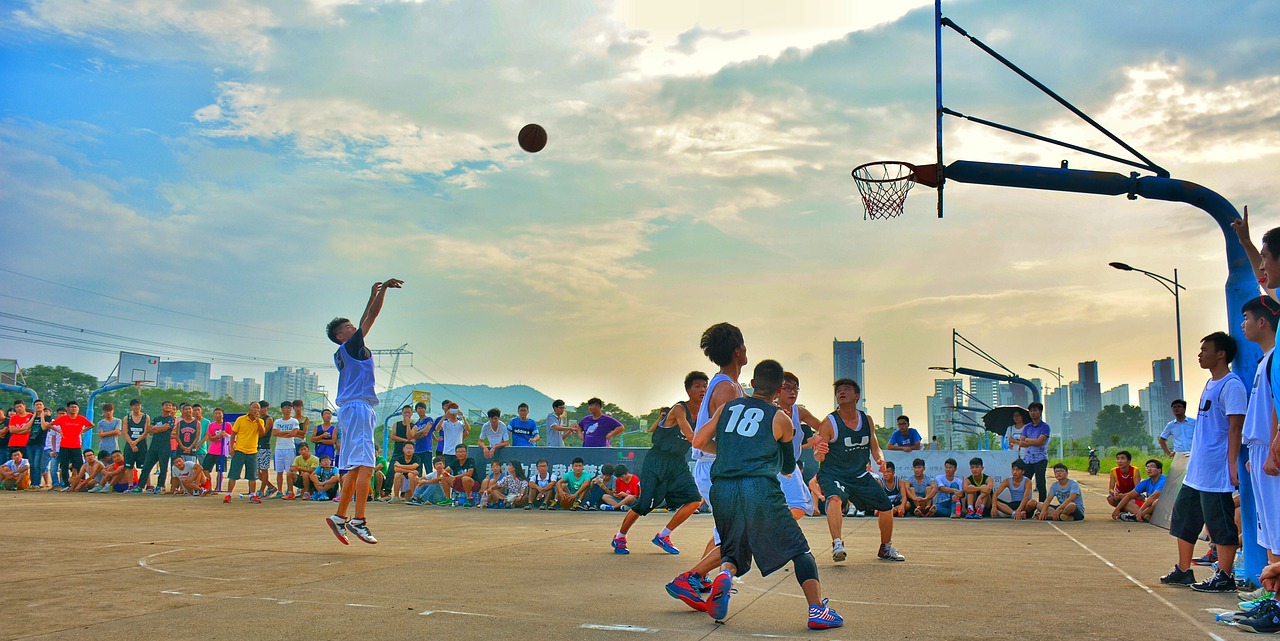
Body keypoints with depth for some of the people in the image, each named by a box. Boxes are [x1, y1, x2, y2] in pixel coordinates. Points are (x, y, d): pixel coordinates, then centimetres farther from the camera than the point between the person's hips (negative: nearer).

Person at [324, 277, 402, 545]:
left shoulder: (345, 353, 20)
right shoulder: (349, 347, -4)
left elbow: (366, 319, 29)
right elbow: (372, 316, -4)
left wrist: (374, 294, 33)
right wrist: (384, 287, 3)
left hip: (351, 410, 10)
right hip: (357, 407, -10)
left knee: (354, 467, 11)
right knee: (365, 465, -14)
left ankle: (340, 517, 14)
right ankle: (358, 521, -18)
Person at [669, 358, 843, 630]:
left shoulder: (727, 407, 16)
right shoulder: (781, 419, 8)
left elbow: (699, 442, 17)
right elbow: (788, 469, 16)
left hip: (722, 490, 3)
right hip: (760, 489, -3)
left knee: (733, 553, 21)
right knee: (798, 548, 11)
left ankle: (724, 574, -12)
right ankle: (818, 611, 2)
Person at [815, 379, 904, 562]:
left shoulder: (867, 420, 3)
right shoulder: (829, 423, -13)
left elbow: (874, 446, 14)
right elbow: (819, 457, -15)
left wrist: (880, 459, -8)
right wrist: (819, 452, -39)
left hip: (860, 476, 6)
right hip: (833, 475, -6)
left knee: (887, 506, 8)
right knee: (835, 499, -36)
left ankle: (886, 548, 30)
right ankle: (837, 544, -37)